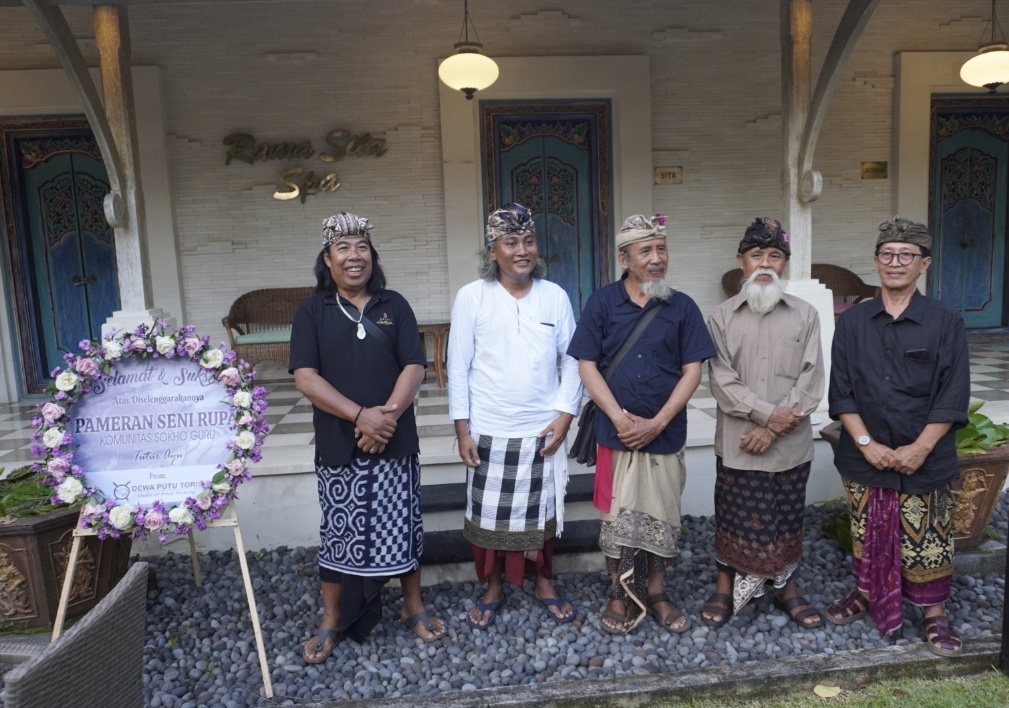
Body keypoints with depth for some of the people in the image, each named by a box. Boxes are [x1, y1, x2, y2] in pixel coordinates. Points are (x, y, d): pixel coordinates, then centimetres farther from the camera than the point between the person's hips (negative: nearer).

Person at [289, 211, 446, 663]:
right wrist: (361, 415, -19)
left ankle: (413, 608, 30)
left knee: (401, 527, 11)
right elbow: (306, 377, -9)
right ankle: (331, 621, 28)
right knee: (340, 533, 10)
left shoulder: (394, 306, 4)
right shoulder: (312, 311, 1)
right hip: (338, 445, -1)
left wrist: (388, 415, -19)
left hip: (395, 442, 1)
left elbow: (414, 368, -4)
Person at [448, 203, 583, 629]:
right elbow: (458, 367, -4)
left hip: (543, 430, 1)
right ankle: (492, 589, 33)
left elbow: (572, 360, 3)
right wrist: (462, 428, -6)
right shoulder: (471, 297, -6)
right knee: (489, 514, 12)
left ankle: (544, 584, 36)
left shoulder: (555, 296, -2)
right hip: (489, 431, -1)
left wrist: (565, 413, -6)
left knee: (541, 513, 15)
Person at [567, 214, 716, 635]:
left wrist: (657, 422, -12)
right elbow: (587, 365, -4)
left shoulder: (682, 307, 2)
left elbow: (692, 370, -1)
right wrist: (620, 417, -14)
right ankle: (619, 595, 25)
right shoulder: (602, 303, -1)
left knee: (660, 516, 11)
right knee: (617, 516, 8)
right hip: (616, 433, -1)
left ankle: (656, 593, 30)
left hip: (666, 434, 1)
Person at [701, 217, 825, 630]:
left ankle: (786, 588, 33)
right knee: (734, 516, 9)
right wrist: (768, 412, -18)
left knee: (786, 519, 14)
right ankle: (726, 587, 27)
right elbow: (722, 382, -8)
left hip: (790, 445, 1)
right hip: (737, 443, -1)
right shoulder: (722, 317, 0)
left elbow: (812, 381, -5)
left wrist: (772, 428, -13)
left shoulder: (805, 315, 1)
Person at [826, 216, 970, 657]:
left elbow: (953, 395, -7)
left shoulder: (945, 321, -4)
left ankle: (933, 613, 27)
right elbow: (841, 392, -1)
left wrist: (920, 448, -14)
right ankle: (867, 594, 35)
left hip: (925, 457, -2)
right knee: (867, 533, 15)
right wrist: (866, 443, -10)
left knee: (925, 539, 7)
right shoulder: (853, 321, 1)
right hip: (864, 455, 2)